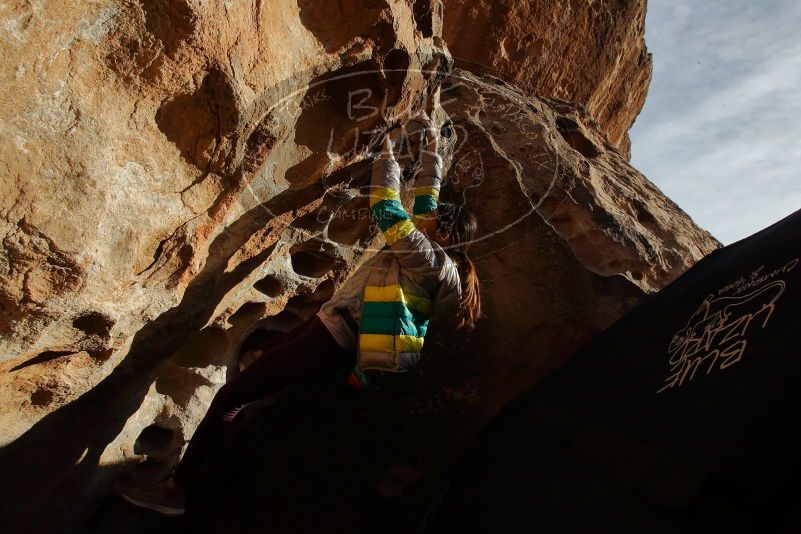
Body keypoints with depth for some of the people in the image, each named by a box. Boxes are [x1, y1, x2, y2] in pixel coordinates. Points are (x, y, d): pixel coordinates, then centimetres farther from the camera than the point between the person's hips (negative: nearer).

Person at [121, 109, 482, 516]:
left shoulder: (431, 259, -13)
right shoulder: (433, 250, 13)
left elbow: (387, 212, -20)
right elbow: (427, 194, 23)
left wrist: (386, 157, -8)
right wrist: (431, 148, 26)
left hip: (335, 341, -10)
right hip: (333, 324, 10)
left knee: (232, 395, -7)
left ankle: (176, 489, 2)